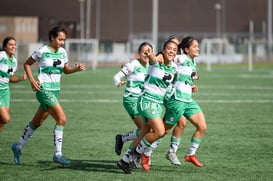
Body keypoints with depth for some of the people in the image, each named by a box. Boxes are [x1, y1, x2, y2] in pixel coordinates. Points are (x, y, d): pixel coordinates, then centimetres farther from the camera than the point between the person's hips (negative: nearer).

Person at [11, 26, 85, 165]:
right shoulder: (42, 52, -10)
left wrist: (76, 69, -3)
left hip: (55, 90, 7)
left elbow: (66, 70, 17)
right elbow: (27, 64, 1)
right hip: (44, 90, -7)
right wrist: (32, 80, -10)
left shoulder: (62, 52, 7)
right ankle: (57, 154, -11)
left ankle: (18, 146, 32)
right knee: (61, 119, -17)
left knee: (37, 122, 16)